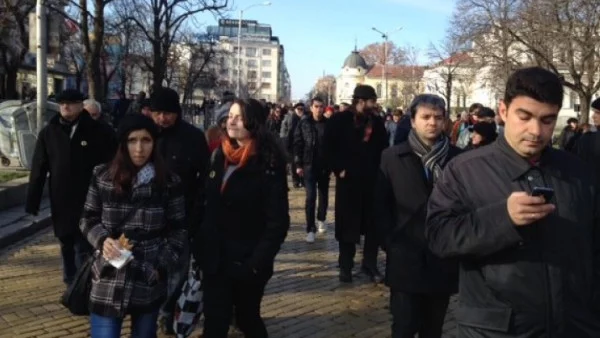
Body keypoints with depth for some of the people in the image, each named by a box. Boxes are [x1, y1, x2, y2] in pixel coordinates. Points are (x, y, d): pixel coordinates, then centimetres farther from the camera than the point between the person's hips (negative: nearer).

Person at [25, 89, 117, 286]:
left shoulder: (98, 131, -6)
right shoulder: (49, 132, 3)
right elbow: (38, 170, 3)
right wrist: (32, 202, 0)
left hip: (89, 201, -3)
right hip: (61, 202, 3)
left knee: (83, 247, -1)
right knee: (67, 245, 16)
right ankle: (72, 284, 31)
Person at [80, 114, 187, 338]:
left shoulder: (169, 182, -4)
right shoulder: (102, 176, -1)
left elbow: (178, 231, 2)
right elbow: (88, 219, 8)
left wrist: (160, 265, -8)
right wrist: (102, 240, -12)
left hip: (149, 282, 0)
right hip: (108, 281, 0)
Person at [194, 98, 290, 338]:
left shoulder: (268, 163, -13)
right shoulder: (220, 156, 5)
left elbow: (277, 220, -16)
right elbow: (209, 206, 9)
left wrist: (258, 262, -19)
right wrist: (200, 248, 4)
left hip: (246, 261, -4)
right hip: (216, 259, 5)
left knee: (247, 318, 16)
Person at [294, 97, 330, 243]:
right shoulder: (304, 123, -4)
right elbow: (297, 144, -3)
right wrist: (298, 165, -7)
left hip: (324, 165, 2)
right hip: (309, 165, -2)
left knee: (323, 194, 14)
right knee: (311, 196, -6)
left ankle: (321, 219, 37)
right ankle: (310, 229, 0)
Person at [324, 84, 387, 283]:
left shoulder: (377, 122, 7)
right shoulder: (339, 120, -4)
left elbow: (384, 149, 13)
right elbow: (329, 147, -5)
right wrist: (339, 169, -10)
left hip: (372, 180, 3)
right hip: (348, 179, -3)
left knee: (373, 224, 6)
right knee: (347, 225, 5)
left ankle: (370, 264, 19)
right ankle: (345, 266, 17)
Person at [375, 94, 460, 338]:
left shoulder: (457, 158, 0)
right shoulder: (392, 157, 1)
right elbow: (381, 205, 1)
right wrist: (389, 243, -5)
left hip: (444, 259, 1)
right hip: (406, 259, -1)